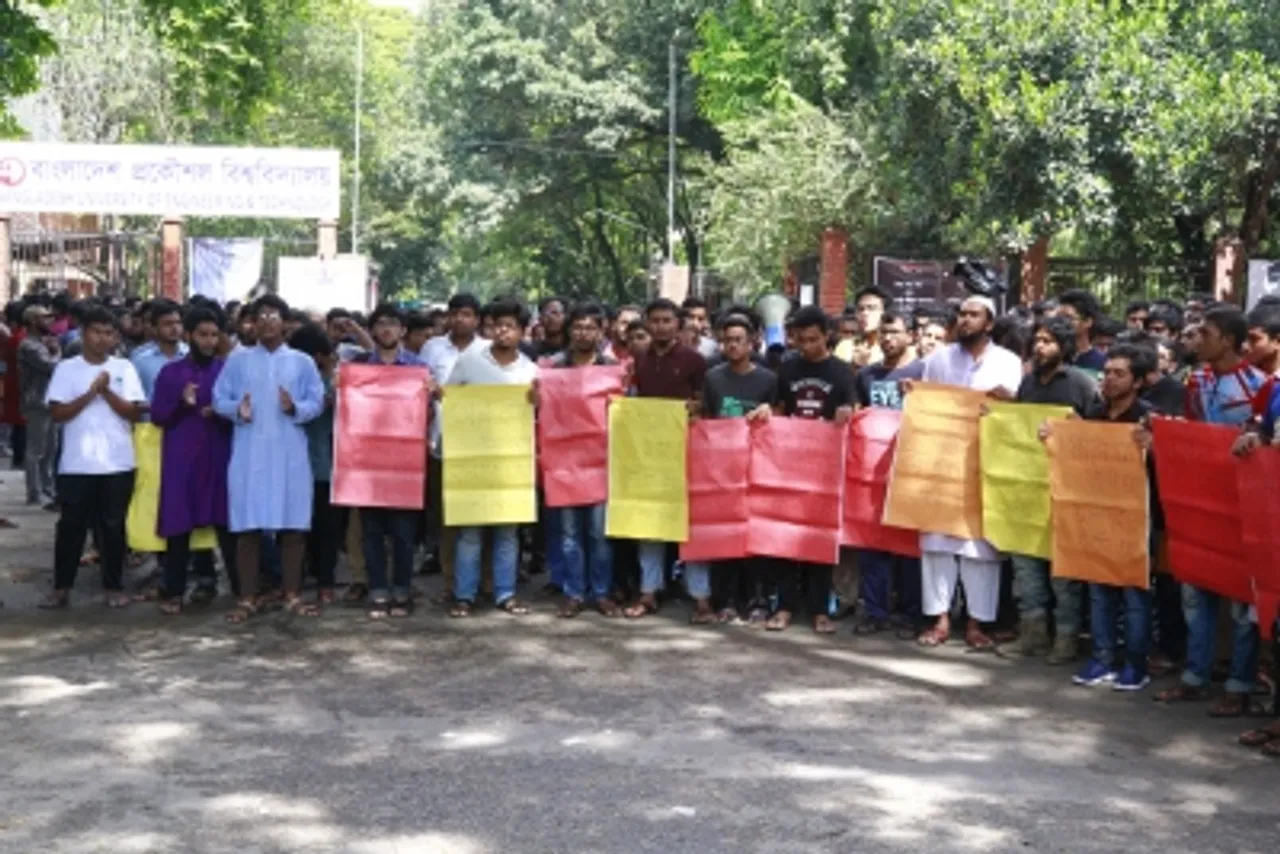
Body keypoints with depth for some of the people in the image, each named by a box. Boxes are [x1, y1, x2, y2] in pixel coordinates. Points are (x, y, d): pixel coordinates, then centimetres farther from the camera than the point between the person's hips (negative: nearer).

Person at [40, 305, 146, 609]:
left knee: (113, 525, 7)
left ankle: (114, 586, 16)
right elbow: (57, 413, -4)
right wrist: (90, 394, -13)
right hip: (76, 463, 0)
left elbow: (134, 412, -2)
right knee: (71, 525, 4)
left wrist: (107, 391, -13)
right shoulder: (66, 368, 1)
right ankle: (61, 587, 12)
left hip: (117, 463, 1)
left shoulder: (124, 368, 4)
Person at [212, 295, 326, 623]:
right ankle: (248, 598, 6)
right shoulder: (238, 360, 9)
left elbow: (317, 402, 2)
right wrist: (237, 409, -16)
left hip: (290, 453, 0)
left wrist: (295, 408, -18)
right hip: (249, 453, 0)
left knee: (292, 524, 2)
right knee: (248, 526, -1)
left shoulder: (302, 361, 9)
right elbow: (219, 399, 4)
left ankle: (293, 595, 11)